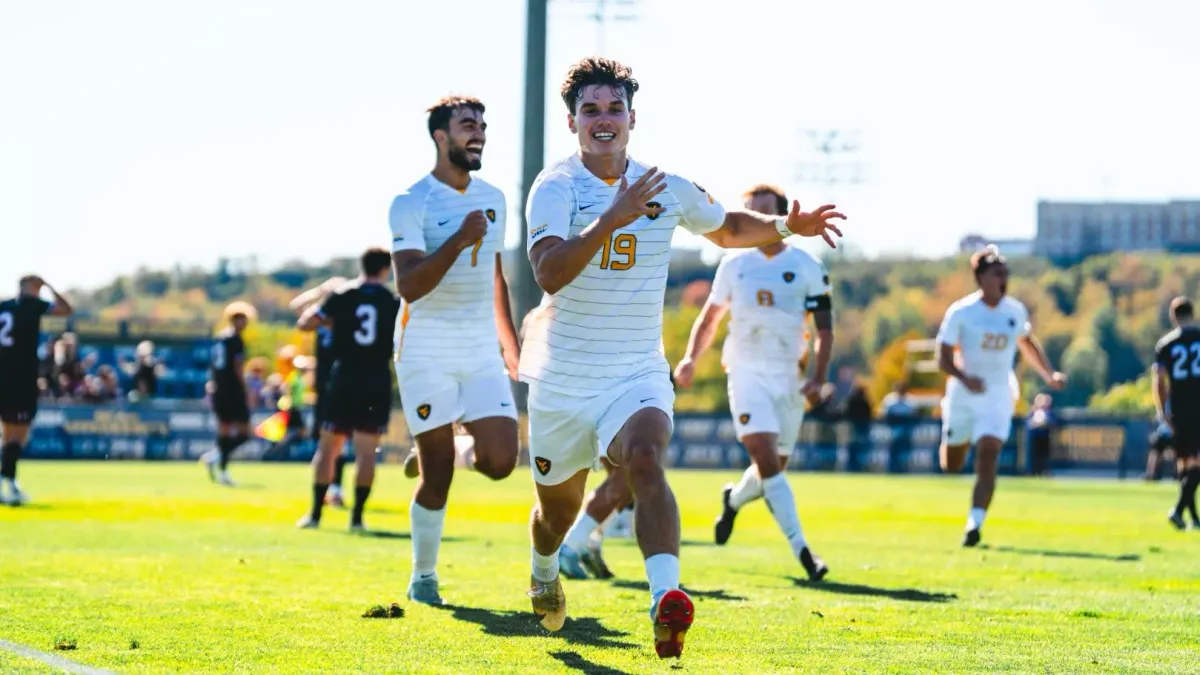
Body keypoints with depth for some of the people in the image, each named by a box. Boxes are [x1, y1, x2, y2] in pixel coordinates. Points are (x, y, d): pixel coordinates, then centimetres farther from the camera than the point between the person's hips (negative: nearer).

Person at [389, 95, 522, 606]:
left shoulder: (493, 199, 11)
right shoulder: (411, 204, -9)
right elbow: (409, 287, -20)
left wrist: (511, 348, 25)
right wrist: (458, 241, -29)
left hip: (482, 353, 5)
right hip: (427, 355, -5)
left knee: (500, 462, -10)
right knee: (437, 475, -4)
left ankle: (448, 449, 23)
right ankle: (423, 577, 12)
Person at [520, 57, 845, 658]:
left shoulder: (667, 189, 2)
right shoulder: (556, 187, -11)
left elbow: (727, 229, 23)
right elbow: (549, 273, -28)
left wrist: (785, 226, 6)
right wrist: (612, 218, -37)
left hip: (637, 376, 1)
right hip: (564, 379, -1)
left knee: (645, 461, -30)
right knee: (558, 505, 16)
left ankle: (665, 599, -46)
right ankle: (544, 575, 51)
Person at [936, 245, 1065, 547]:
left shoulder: (1015, 311, 1)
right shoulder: (960, 312, -11)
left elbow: (1028, 343, 21)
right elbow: (944, 358, -12)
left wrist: (1049, 375, 11)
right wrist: (965, 378, -31)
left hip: (998, 397, 1)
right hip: (963, 396, -1)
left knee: (987, 458, -18)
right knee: (951, 466, 13)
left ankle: (975, 524, -20)